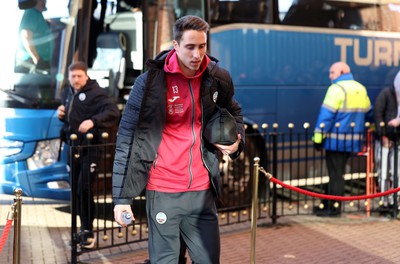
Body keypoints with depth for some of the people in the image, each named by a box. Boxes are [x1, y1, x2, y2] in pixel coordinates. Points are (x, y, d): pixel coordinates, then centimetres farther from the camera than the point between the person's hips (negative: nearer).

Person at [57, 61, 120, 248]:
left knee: (84, 189, -9)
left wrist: (93, 121, -38)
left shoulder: (95, 92, -11)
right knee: (76, 190, 11)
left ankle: (88, 230, 3)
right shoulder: (67, 93, 13)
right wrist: (60, 114, 4)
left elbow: (113, 111, -24)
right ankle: (83, 227, 23)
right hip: (73, 147, 7)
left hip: (90, 149, -7)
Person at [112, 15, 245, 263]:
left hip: (203, 190, 4)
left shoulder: (217, 78, 2)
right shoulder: (151, 81, -10)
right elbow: (128, 140, -7)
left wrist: (237, 139, 3)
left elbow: (233, 112, 24)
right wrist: (122, 196, -10)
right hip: (163, 191, -4)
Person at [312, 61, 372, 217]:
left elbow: (327, 115, -16)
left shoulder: (337, 89, -12)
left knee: (335, 174, -2)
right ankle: (327, 203, 20)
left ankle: (333, 207, 2)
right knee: (337, 173, 14)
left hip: (336, 139, -8)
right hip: (353, 140, 8)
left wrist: (318, 137, -15)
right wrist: (362, 131, 30)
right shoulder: (361, 89, 13)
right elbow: (368, 113, 21)